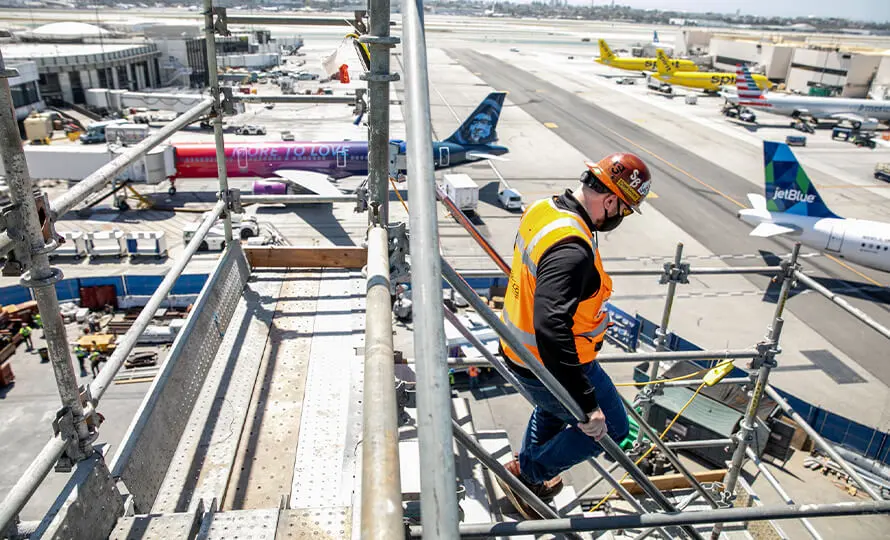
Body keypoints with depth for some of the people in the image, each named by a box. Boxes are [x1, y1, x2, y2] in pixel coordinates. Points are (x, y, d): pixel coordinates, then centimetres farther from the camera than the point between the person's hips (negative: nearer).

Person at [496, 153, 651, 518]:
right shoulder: (572, 249, -34)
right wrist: (586, 404, -35)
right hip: (550, 368, -9)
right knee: (612, 428, 14)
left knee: (551, 411, 36)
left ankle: (528, 470, 59)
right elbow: (552, 329, -41)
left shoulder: (544, 209, -4)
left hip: (522, 348, 9)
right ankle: (528, 474, 25)